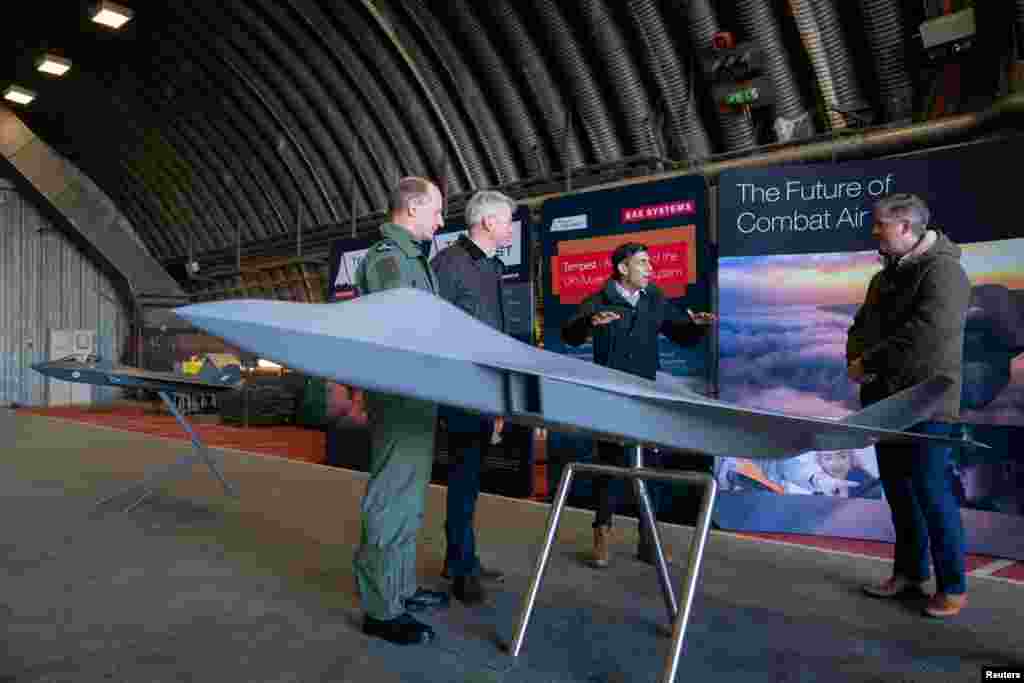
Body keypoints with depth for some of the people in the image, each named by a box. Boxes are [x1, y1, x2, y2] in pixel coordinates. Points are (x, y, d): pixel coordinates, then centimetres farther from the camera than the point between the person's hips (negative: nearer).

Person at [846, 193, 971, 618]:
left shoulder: (942, 271, -12)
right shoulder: (886, 277, 17)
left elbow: (924, 336, -24)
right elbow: (861, 326, 18)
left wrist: (870, 363, -16)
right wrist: (855, 360, -3)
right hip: (888, 401, 9)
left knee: (930, 491, -4)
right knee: (897, 488, 14)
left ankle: (953, 586, 10)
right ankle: (910, 573, 26)